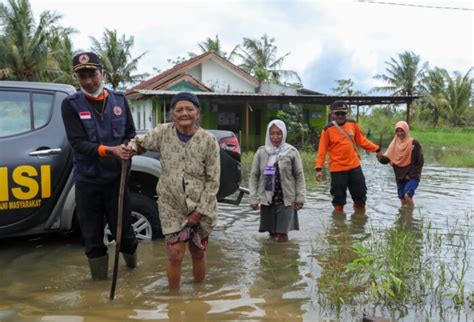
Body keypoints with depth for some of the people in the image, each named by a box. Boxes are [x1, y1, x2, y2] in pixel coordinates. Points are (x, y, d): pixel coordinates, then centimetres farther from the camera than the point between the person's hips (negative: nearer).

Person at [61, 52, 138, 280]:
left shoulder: (119, 100, 4)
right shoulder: (71, 105, -5)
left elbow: (131, 133, 8)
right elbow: (77, 143, -14)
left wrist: (129, 147, -14)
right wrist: (109, 150, -28)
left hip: (116, 177, 1)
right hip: (87, 180, -1)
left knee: (123, 228, 8)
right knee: (92, 236, 8)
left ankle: (132, 264, 37)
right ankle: (99, 279, 27)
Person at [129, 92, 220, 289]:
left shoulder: (208, 140, -10)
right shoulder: (163, 132, -6)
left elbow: (213, 180, -8)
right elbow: (140, 143, 10)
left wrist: (199, 211, -12)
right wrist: (129, 148, -16)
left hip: (201, 207, 0)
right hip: (171, 206, 0)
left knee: (198, 253, 13)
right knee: (175, 254, -2)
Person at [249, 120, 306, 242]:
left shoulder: (291, 152, -4)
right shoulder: (261, 152, 0)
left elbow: (299, 176, -1)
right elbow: (254, 176, 2)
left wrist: (300, 197, -4)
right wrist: (253, 198, -3)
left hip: (286, 200, -2)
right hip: (267, 200, 2)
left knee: (282, 235, -3)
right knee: (271, 233, 9)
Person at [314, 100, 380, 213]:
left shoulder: (353, 124, 2)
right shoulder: (327, 129, -8)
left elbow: (362, 141, 12)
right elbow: (322, 150, -8)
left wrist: (376, 149, 4)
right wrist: (319, 168, -14)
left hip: (354, 166, 4)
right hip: (337, 168, -3)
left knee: (360, 192, 14)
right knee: (338, 195, 5)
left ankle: (360, 211, 36)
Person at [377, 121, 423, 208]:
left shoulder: (414, 143, -8)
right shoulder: (394, 144, 4)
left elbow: (420, 162, -8)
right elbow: (387, 159, -2)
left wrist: (411, 175, -13)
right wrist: (381, 157, -25)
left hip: (412, 177, -5)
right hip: (399, 177, 5)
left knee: (407, 195, -24)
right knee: (403, 200, 9)